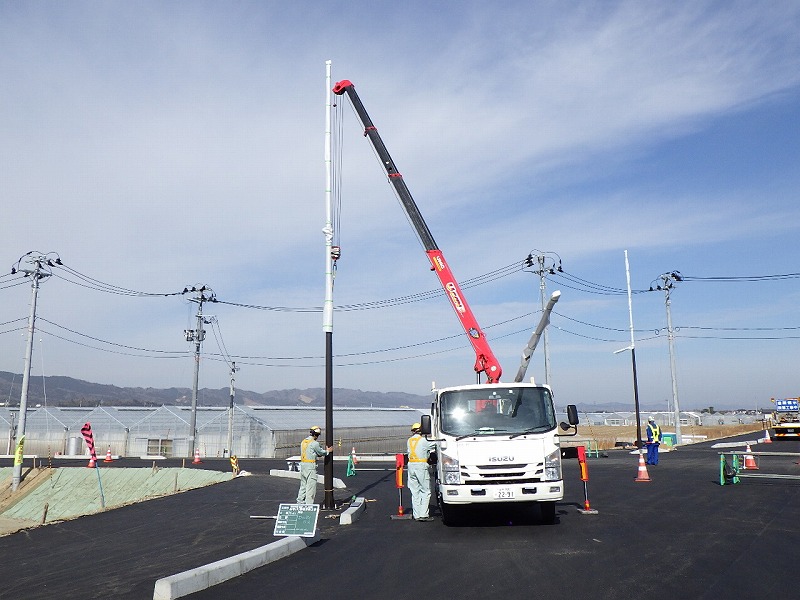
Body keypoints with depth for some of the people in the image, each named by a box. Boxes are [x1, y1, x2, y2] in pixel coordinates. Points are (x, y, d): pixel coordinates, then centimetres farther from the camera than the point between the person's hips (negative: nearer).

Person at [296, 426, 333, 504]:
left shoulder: (303, 442, 11)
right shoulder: (314, 443, -14)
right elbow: (321, 452, -2)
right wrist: (327, 451, 18)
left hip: (302, 464, 8)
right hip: (310, 466, -8)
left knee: (303, 484, 16)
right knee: (311, 485, -3)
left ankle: (300, 501, 21)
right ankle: (309, 503, -2)